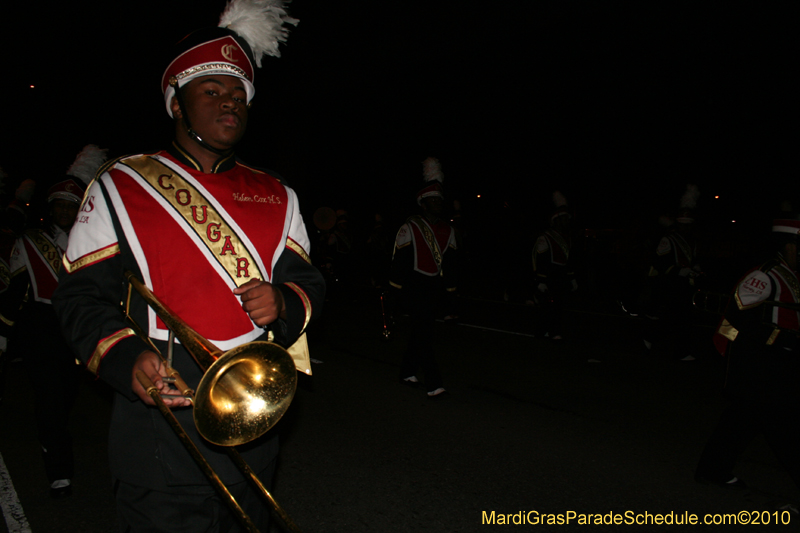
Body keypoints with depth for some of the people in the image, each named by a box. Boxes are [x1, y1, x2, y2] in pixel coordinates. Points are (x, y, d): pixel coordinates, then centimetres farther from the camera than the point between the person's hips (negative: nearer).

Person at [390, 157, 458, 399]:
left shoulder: (447, 230, 10)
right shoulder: (409, 229, -5)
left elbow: (450, 261, 15)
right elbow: (398, 260, -5)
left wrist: (450, 290, 14)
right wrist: (396, 289, -7)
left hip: (433, 287, 6)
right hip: (414, 286, -6)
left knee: (420, 331, 14)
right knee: (423, 333, -10)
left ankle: (407, 372, 30)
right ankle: (434, 384, -10)